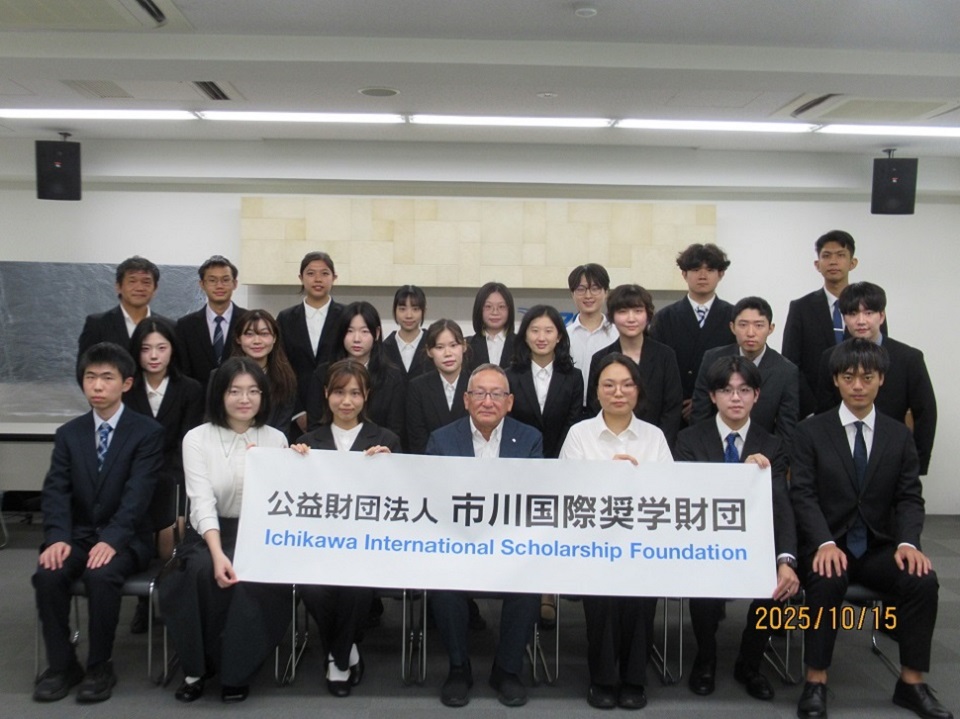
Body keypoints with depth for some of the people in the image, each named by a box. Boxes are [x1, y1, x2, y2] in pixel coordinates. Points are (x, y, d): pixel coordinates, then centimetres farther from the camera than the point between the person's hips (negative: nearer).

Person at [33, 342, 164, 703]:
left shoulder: (147, 432, -5)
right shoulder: (69, 433, 8)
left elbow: (138, 494, -15)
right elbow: (55, 491, -1)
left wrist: (111, 540, -28)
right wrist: (57, 537, -19)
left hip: (126, 537, -4)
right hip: (78, 534, 4)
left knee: (101, 575, -32)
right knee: (48, 574, -25)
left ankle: (100, 667, -12)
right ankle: (62, 664, -5)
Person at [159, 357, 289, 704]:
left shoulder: (276, 439, 5)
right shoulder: (197, 438, -2)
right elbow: (202, 502, -14)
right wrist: (217, 553, -28)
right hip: (209, 534, 0)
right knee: (204, 571, -33)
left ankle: (234, 668, -13)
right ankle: (199, 664, -11)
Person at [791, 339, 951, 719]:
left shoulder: (899, 436, 9)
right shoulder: (810, 431, 1)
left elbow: (910, 498, 4)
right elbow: (803, 495, -8)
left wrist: (907, 542, -16)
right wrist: (825, 543, -24)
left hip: (879, 548, 3)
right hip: (826, 545, -3)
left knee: (923, 579, -25)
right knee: (828, 581, -33)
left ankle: (911, 682, -8)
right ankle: (815, 682, -20)